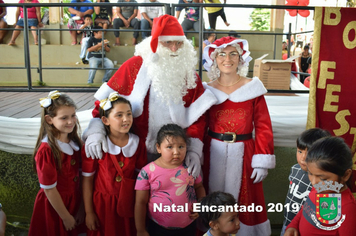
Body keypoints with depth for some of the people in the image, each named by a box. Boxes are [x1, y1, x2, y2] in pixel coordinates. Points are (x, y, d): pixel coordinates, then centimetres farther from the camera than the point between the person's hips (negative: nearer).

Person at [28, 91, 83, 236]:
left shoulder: (74, 141, -5)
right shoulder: (46, 150, -25)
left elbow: (77, 173, 3)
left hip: (74, 200, 6)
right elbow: (49, 189, -20)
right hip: (54, 204, -6)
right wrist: (66, 217, -12)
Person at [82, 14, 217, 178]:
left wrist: (194, 151, -11)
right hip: (139, 153, -2)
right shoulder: (135, 66, -5)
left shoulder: (189, 73, 3)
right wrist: (96, 131, -20)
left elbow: (197, 115, -1)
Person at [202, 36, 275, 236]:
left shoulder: (253, 87, -3)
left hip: (243, 153, -1)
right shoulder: (208, 90, 2)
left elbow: (263, 127, -4)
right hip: (213, 154, 2)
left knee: (244, 202, 11)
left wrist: (262, 161, -8)